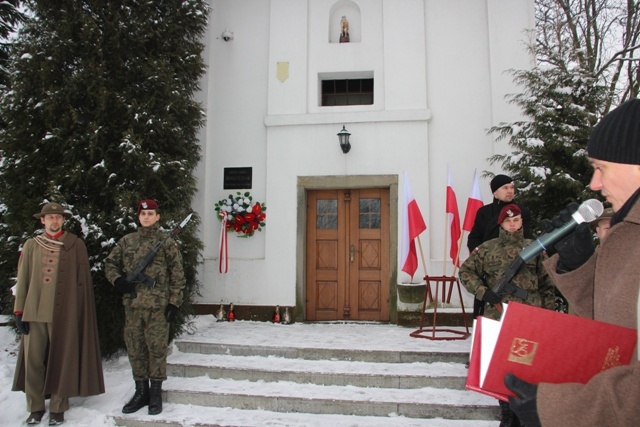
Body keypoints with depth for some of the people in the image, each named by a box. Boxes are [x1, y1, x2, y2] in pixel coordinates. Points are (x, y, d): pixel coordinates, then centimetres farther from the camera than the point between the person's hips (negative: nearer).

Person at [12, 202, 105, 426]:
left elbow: (83, 281, 4)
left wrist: (81, 312, 1)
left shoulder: (76, 245, 3)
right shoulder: (31, 245, 9)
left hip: (64, 313, -2)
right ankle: (35, 407, 19)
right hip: (34, 312, 2)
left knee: (60, 360, 4)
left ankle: (58, 408, 16)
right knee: (33, 361, 5)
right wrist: (19, 311, 3)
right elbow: (22, 280, 8)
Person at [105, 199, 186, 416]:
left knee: (156, 347, 2)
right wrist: (118, 280, -4)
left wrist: (174, 301, -7)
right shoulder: (127, 241, 9)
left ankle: (156, 393, 15)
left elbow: (177, 274, -3)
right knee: (135, 348, 11)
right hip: (132, 303, 4)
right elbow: (110, 264, 17)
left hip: (158, 304, -4)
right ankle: (141, 391, 25)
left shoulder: (166, 241, -2)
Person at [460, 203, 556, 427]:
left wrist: (549, 312, 7)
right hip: (498, 316, 0)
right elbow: (465, 271, 6)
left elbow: (547, 283, 11)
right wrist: (483, 292, -7)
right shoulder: (488, 248, 5)